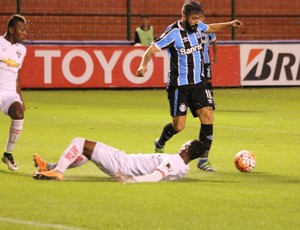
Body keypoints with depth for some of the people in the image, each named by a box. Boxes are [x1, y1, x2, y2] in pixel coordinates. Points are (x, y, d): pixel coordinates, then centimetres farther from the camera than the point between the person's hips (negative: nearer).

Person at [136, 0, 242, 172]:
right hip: (179, 85, -6)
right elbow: (152, 49, -20)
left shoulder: (197, 26, 2)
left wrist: (229, 24, 13)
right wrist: (144, 65, -37)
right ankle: (159, 145, 27)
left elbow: (211, 28, 26)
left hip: (198, 83, 6)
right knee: (179, 125, -6)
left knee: (208, 115, -10)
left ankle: (203, 159, -2)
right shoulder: (173, 33, -17)